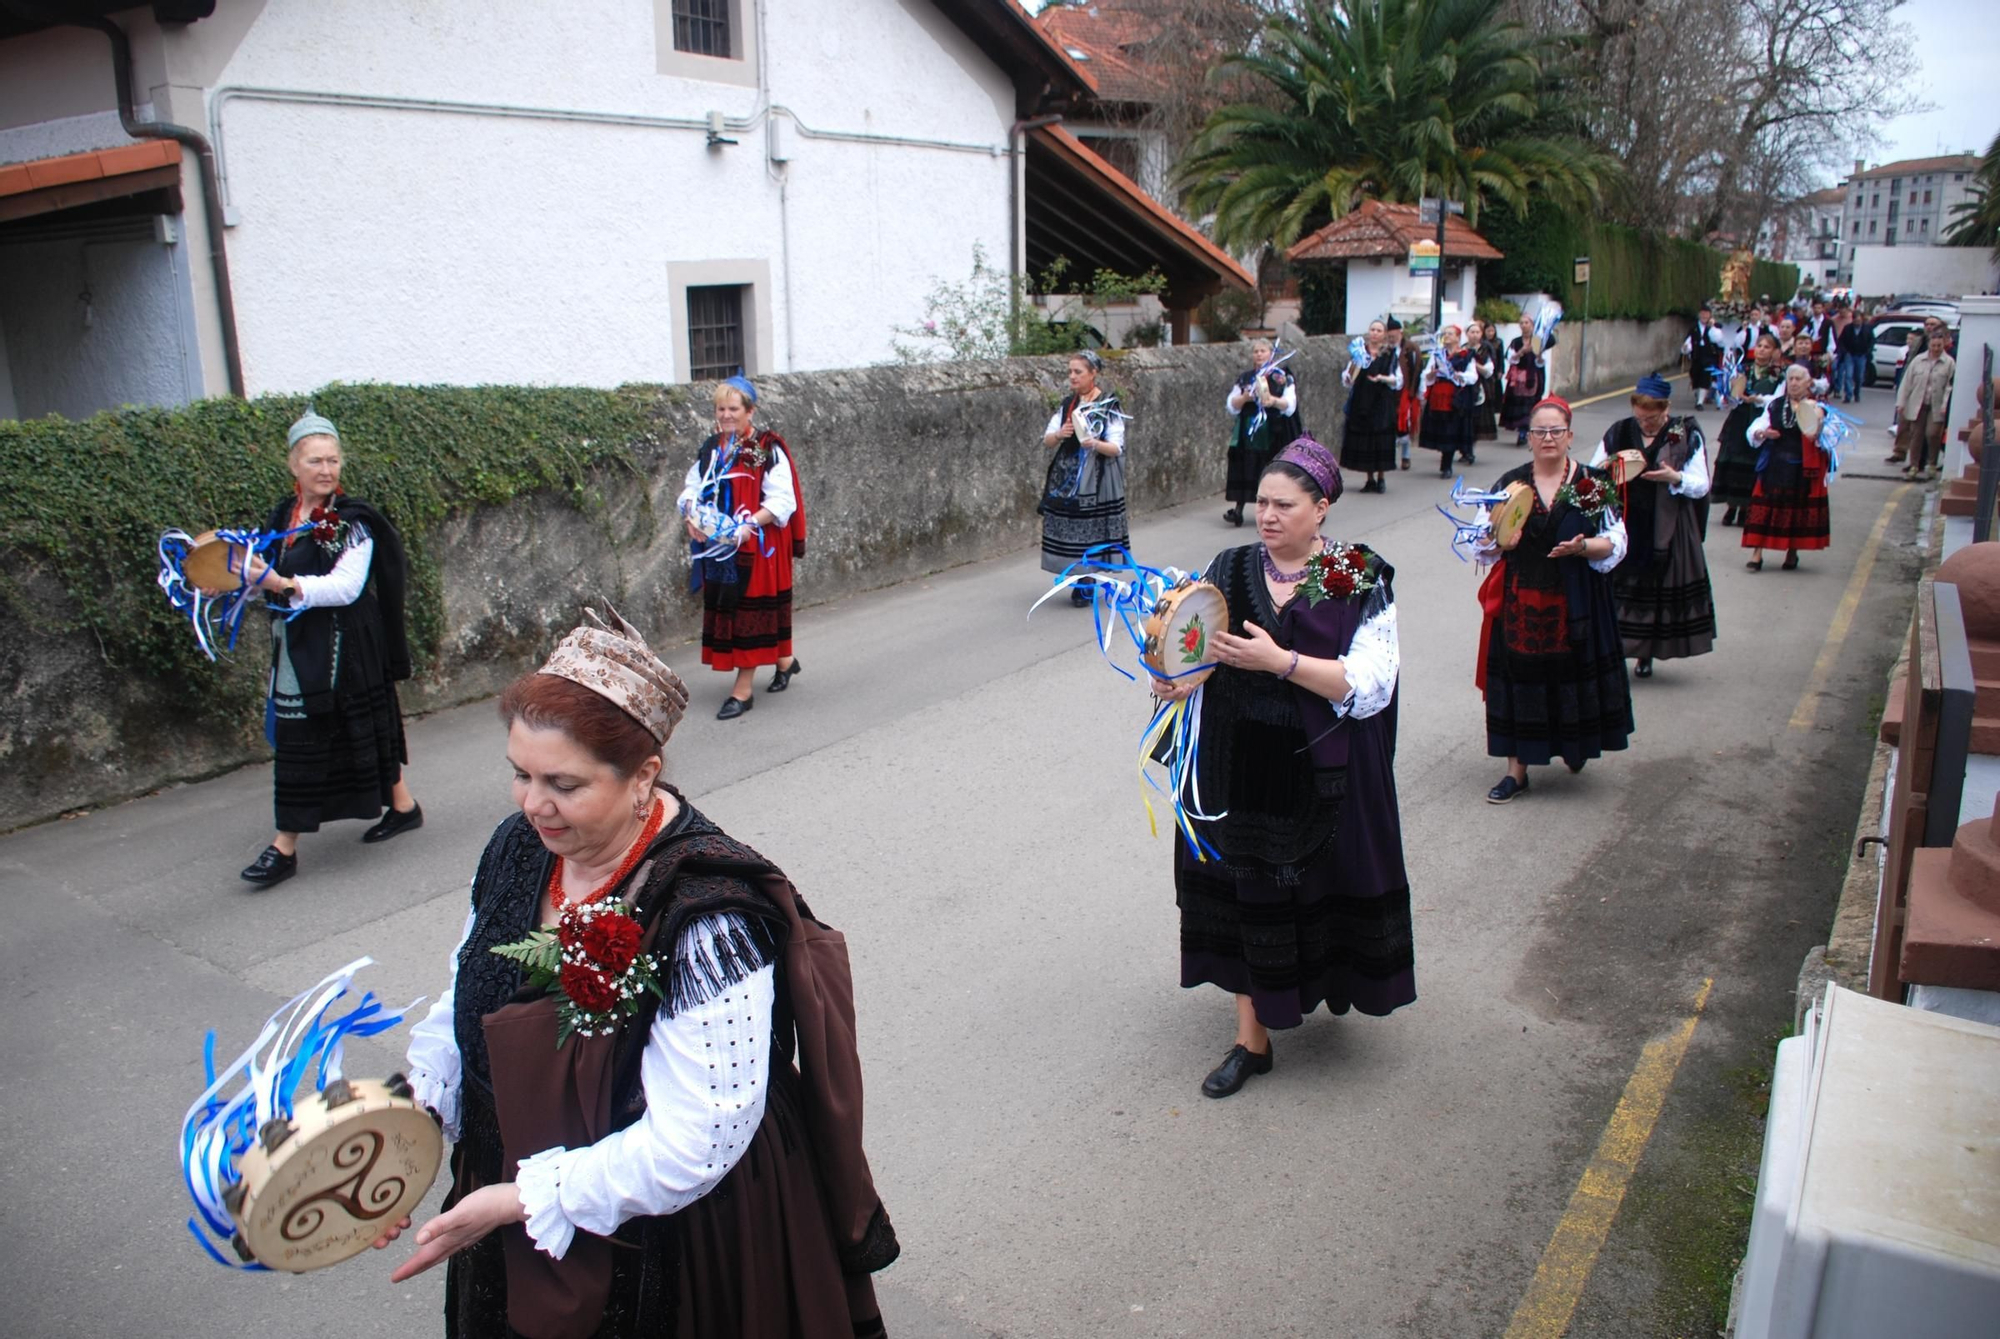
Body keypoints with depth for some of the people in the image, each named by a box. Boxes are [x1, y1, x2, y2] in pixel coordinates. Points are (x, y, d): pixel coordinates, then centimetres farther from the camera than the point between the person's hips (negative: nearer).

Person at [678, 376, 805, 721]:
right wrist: (691, 516, -6)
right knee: (724, 608, 12)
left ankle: (743, 689, 3)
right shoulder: (711, 448, 11)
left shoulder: (768, 449, -9)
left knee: (749, 610, -3)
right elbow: (692, 488, 15)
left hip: (756, 547, -7)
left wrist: (750, 525, -28)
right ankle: (783, 660, 30)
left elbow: (781, 500, -16)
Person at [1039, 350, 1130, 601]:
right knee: (1068, 531, 3)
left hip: (1095, 479, -5)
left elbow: (1116, 448, -10)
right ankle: (1079, 582, 14)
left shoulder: (1108, 405, -5)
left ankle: (1086, 585, 5)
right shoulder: (1067, 404, 11)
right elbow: (1047, 441, 10)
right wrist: (1059, 434, -12)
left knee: (1089, 531, -6)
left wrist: (1096, 444, -30)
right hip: (1066, 477, 5)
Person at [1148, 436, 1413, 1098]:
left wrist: (1279, 661, -27)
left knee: (1320, 885, 11)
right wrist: (1181, 680, -24)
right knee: (1247, 890, 7)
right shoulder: (1231, 570, 2)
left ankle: (1328, 982, 43)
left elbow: (1369, 685, -17)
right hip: (1240, 768, 3)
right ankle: (1252, 1035, 19)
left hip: (1322, 775, -2)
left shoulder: (1362, 582, -8)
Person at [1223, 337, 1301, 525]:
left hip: (1275, 435, -2)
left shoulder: (1283, 377, 2)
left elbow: (1290, 406, -8)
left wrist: (1273, 400, -27)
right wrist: (1244, 398, -16)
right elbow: (1231, 407, 5)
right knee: (1244, 470, -5)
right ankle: (1238, 509, -7)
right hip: (1248, 434, 2)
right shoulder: (1244, 378, 10)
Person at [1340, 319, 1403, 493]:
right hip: (1361, 404, 2)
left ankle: (1381, 478, 8)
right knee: (1363, 441, 1)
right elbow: (1346, 381, 5)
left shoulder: (1391, 354, 5)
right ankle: (1370, 479, 11)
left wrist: (1383, 378, -17)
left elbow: (1399, 382, 2)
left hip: (1382, 405, -2)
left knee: (1381, 441, -4)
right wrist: (1353, 365, -14)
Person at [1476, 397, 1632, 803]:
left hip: (1574, 602, -1)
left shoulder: (1591, 485, 0)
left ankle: (1576, 746, 35)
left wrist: (1583, 547, -19)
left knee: (1573, 674, 6)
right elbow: (1485, 544, 7)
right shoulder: (1510, 483, 5)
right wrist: (1499, 539, -15)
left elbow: (1615, 543, 0)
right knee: (1519, 677, 1)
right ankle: (1517, 770, 9)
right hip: (1520, 603, 1)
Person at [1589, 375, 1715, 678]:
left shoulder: (1687, 434, -1)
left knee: (1657, 588, 4)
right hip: (1623, 525, 1)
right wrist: (1603, 470, -16)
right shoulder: (1619, 431, 4)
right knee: (1618, 586, -2)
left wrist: (1675, 478, -23)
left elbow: (1702, 485, -3)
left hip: (1667, 530, -1)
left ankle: (1646, 654, 17)